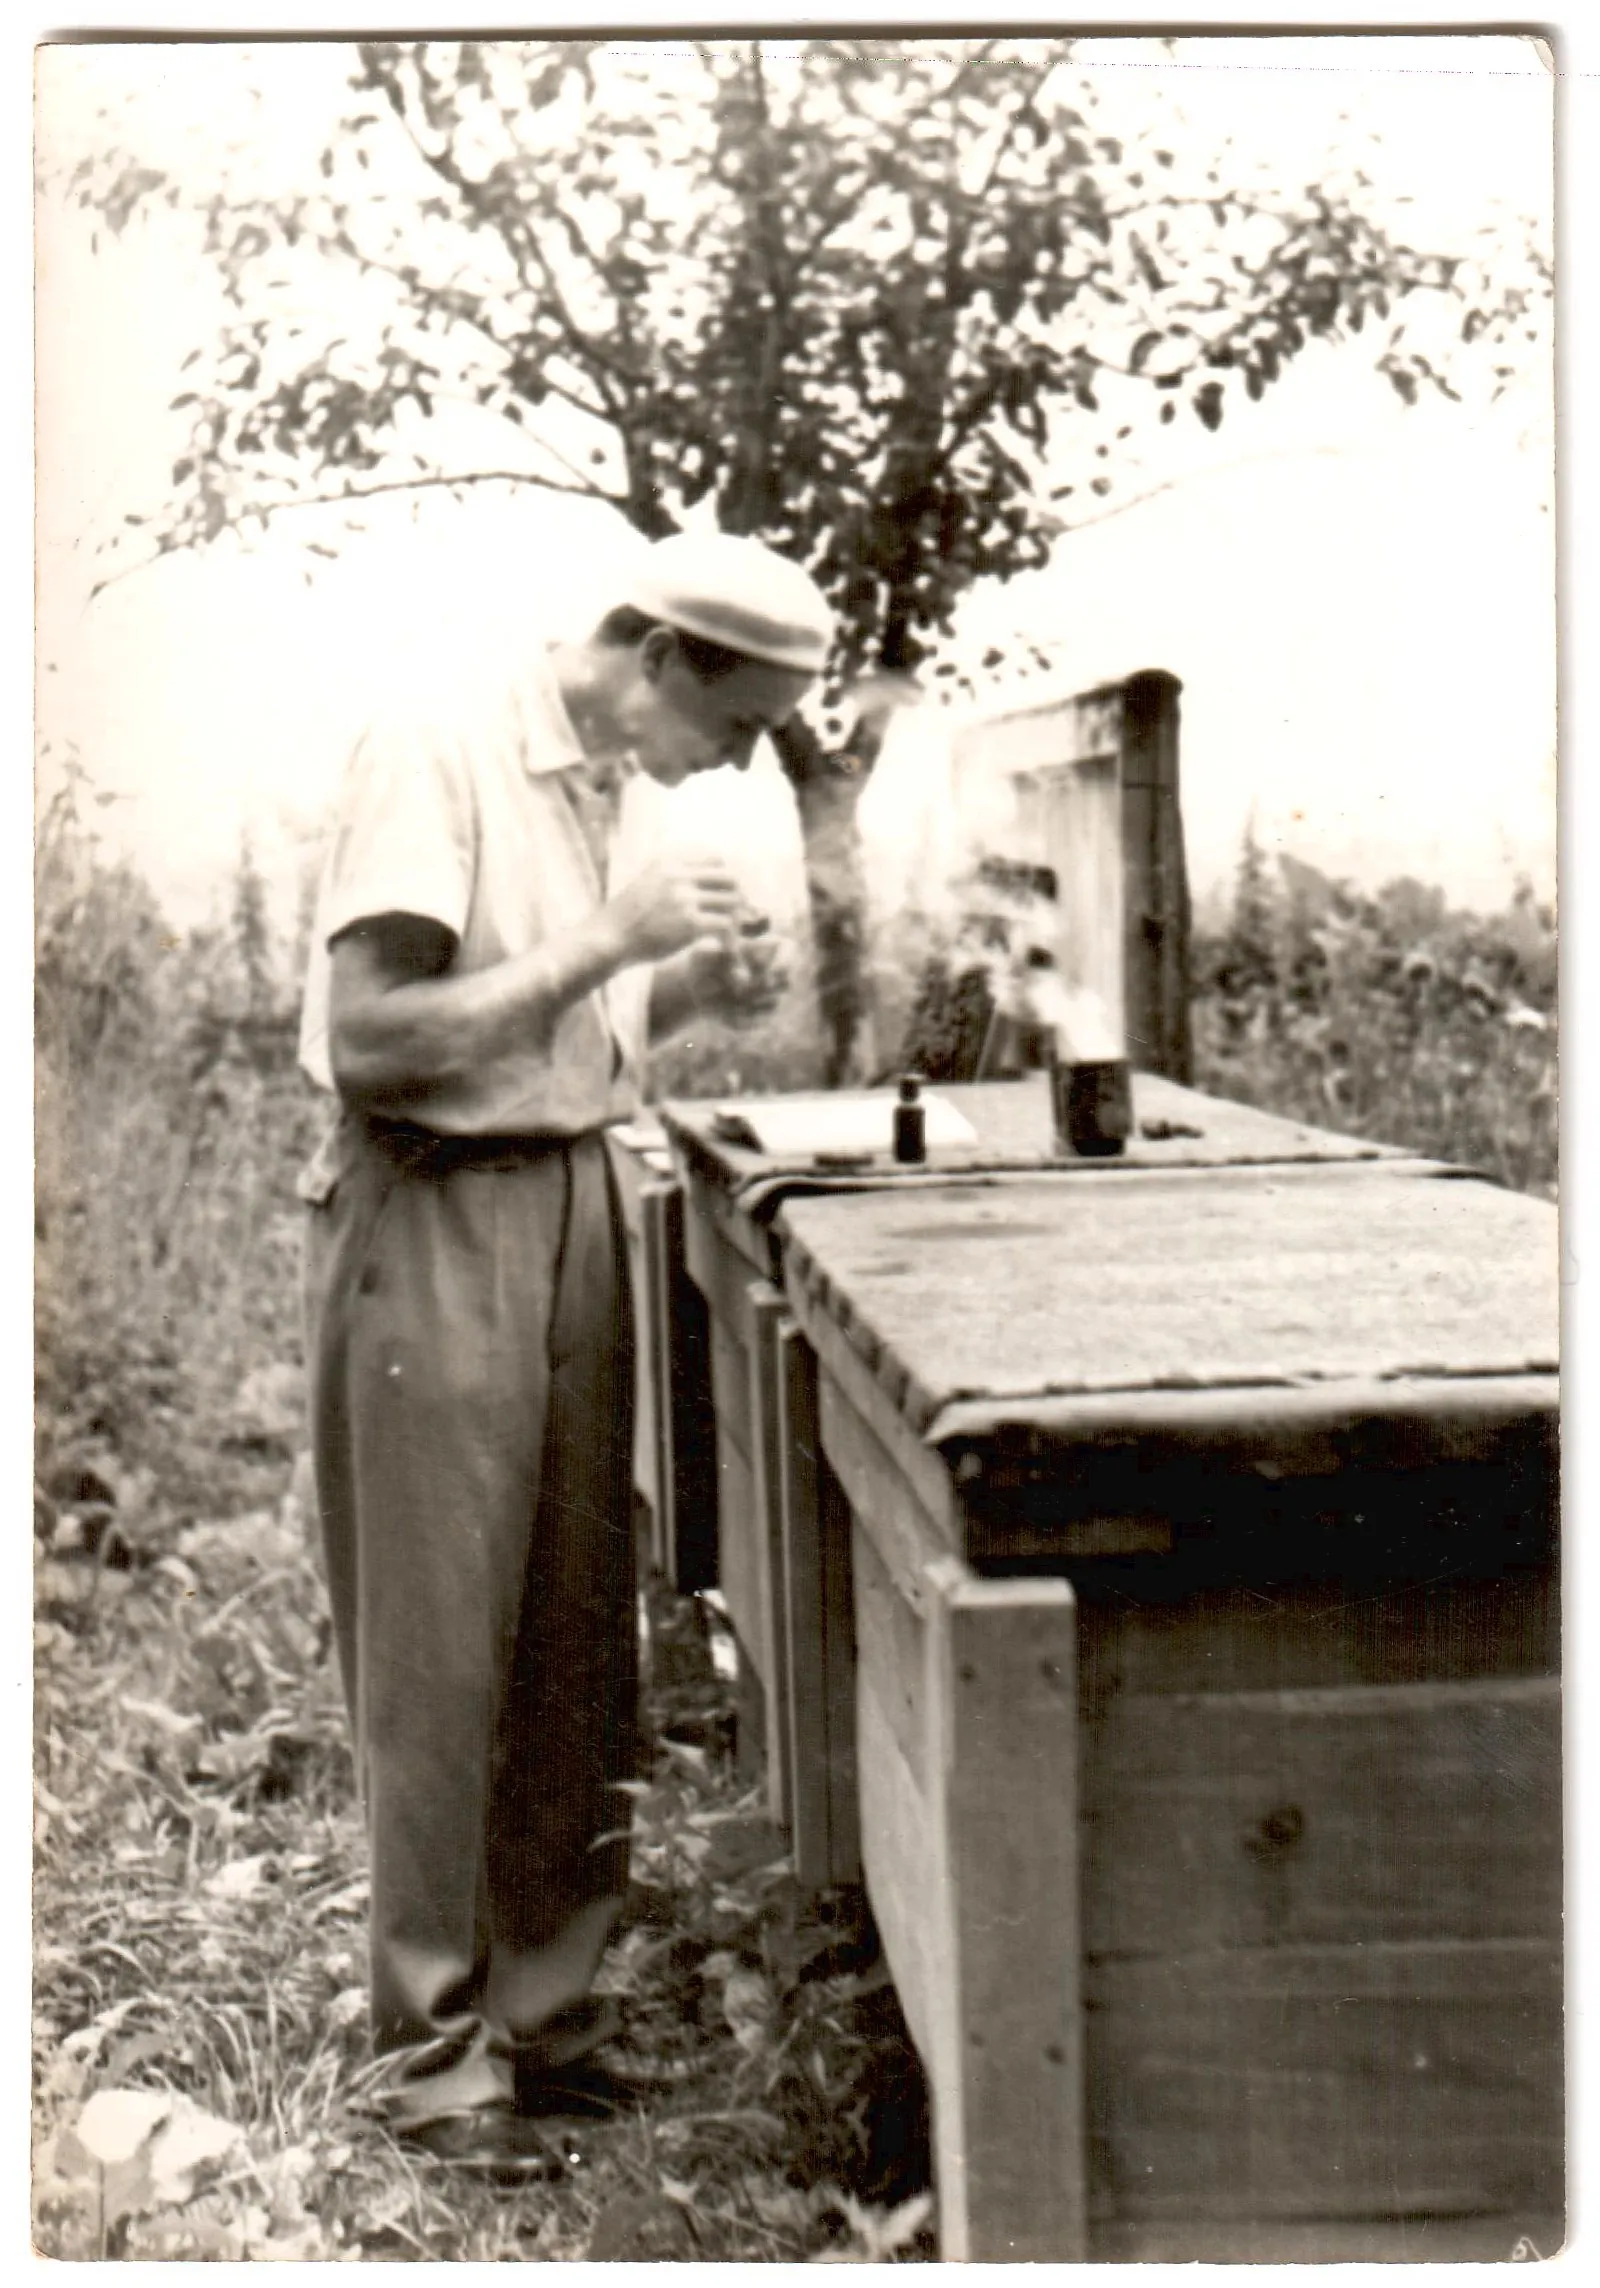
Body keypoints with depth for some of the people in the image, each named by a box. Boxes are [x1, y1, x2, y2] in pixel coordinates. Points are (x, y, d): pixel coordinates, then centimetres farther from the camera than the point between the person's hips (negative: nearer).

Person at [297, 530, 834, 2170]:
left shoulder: (619, 787, 11)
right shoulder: (432, 761, -14)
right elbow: (370, 1039, -21)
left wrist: (688, 988, 0)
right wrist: (606, 943, -21)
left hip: (574, 1205, 8)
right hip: (431, 1221, -8)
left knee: (577, 1646, 10)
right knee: (438, 1652, -1)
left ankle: (551, 2012, 23)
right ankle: (433, 2053, 13)